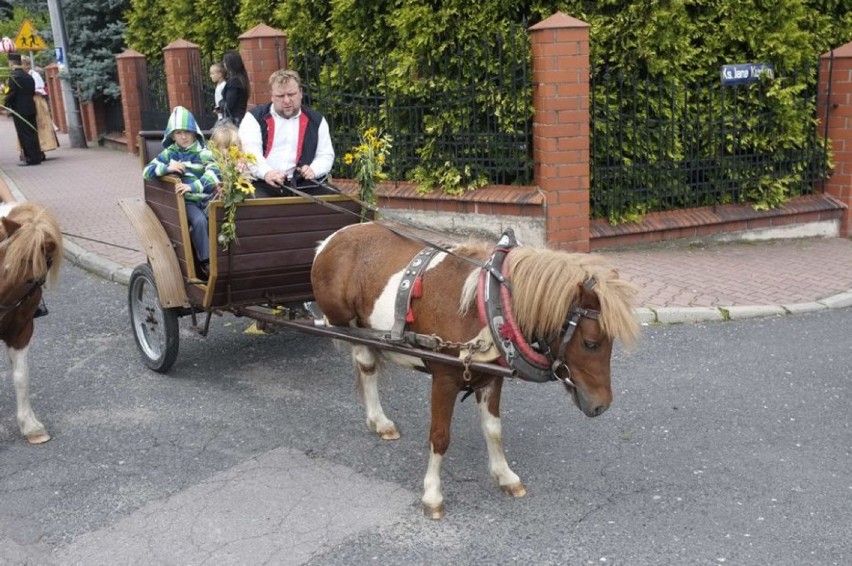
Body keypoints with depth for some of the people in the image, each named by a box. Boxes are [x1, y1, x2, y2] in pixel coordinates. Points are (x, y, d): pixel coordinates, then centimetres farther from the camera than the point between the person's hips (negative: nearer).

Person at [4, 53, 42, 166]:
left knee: (24, 135, -3)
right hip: (31, 108, 7)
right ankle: (37, 156, 14)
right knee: (32, 133, 11)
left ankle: (31, 158, -4)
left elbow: (11, 94, -14)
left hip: (19, 110, -7)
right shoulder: (28, 76, 10)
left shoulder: (14, 76, -12)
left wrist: (6, 106, -2)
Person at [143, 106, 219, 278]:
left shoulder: (204, 152, 0)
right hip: (185, 200, 0)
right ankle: (205, 261, -14)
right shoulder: (169, 153, 8)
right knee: (199, 220, -30)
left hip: (206, 198, 0)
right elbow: (147, 171, 5)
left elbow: (213, 174, -18)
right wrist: (167, 168, -15)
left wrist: (192, 186, -34)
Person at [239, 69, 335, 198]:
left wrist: (314, 170, -10)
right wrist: (266, 172, -28)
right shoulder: (255, 117, 9)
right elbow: (250, 150, -7)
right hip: (263, 185, -2)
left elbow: (326, 154, 14)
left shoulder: (316, 120, 17)